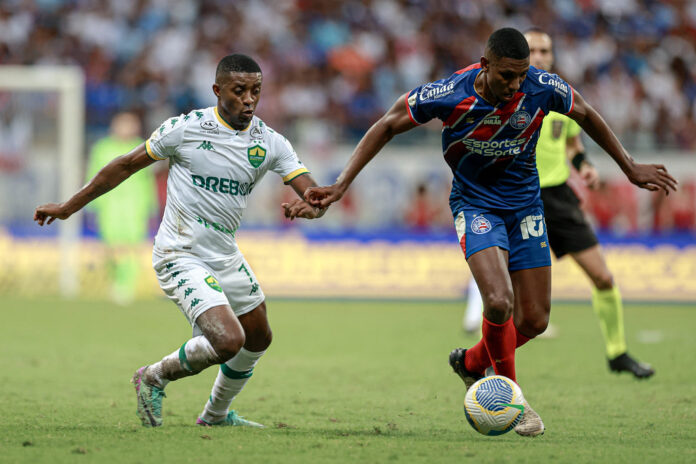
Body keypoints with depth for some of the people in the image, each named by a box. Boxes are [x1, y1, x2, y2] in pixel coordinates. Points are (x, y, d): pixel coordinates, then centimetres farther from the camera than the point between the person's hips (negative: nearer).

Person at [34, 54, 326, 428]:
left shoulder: (270, 143, -2)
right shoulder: (185, 129, -13)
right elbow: (127, 165, -2)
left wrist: (308, 206, -33)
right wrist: (69, 207, 3)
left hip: (225, 256, 7)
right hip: (180, 257, -7)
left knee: (258, 339, 20)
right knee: (228, 341, -22)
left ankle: (216, 415, 44)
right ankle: (155, 377, 5)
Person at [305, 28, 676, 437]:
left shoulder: (542, 87, -18)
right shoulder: (450, 94, -25)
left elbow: (585, 115, 3)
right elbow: (388, 126, -11)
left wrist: (631, 168, 11)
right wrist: (342, 185, -14)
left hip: (524, 203, 4)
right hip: (475, 203, -3)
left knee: (534, 319, 3)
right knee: (499, 301, -25)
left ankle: (471, 362, 33)